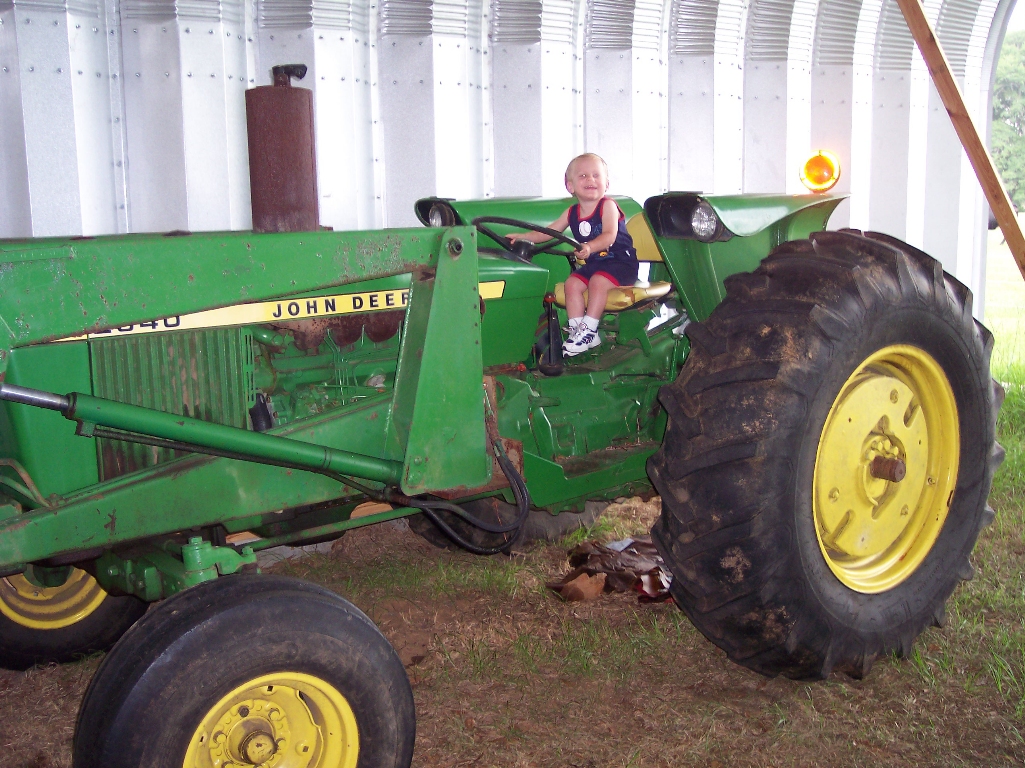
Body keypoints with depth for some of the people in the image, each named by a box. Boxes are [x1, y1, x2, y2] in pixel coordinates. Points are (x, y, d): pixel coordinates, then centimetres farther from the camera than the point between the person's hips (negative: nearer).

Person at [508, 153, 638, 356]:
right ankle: (576, 330, -14)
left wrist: (590, 247, -46)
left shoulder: (608, 206, -11)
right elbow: (547, 232, 12)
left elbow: (610, 236, -26)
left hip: (620, 261, -6)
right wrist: (522, 236, -2)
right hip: (592, 264, 6)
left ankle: (589, 330, -25)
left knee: (597, 281, -31)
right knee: (572, 283, -17)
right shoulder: (572, 213, 7)